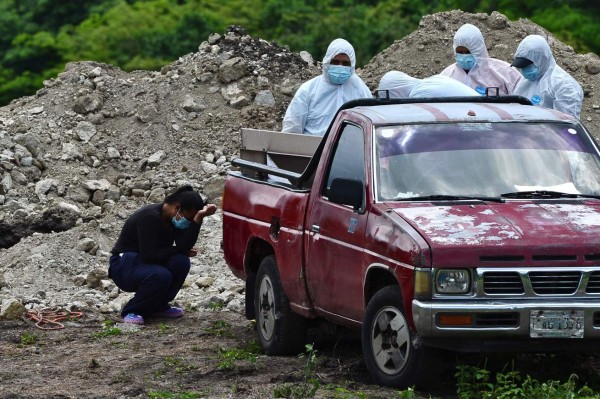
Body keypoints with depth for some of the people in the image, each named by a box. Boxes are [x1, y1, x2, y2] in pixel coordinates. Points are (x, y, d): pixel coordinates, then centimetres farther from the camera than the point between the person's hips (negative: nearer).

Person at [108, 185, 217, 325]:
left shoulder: (173, 219, -2)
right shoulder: (149, 217, -26)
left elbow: (185, 245, -18)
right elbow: (149, 255, -28)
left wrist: (198, 218, -26)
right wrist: (178, 250, -18)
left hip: (145, 262, 7)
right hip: (123, 265, -7)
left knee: (181, 262, -20)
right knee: (160, 275, -35)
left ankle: (158, 307, -1)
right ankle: (131, 312, -12)